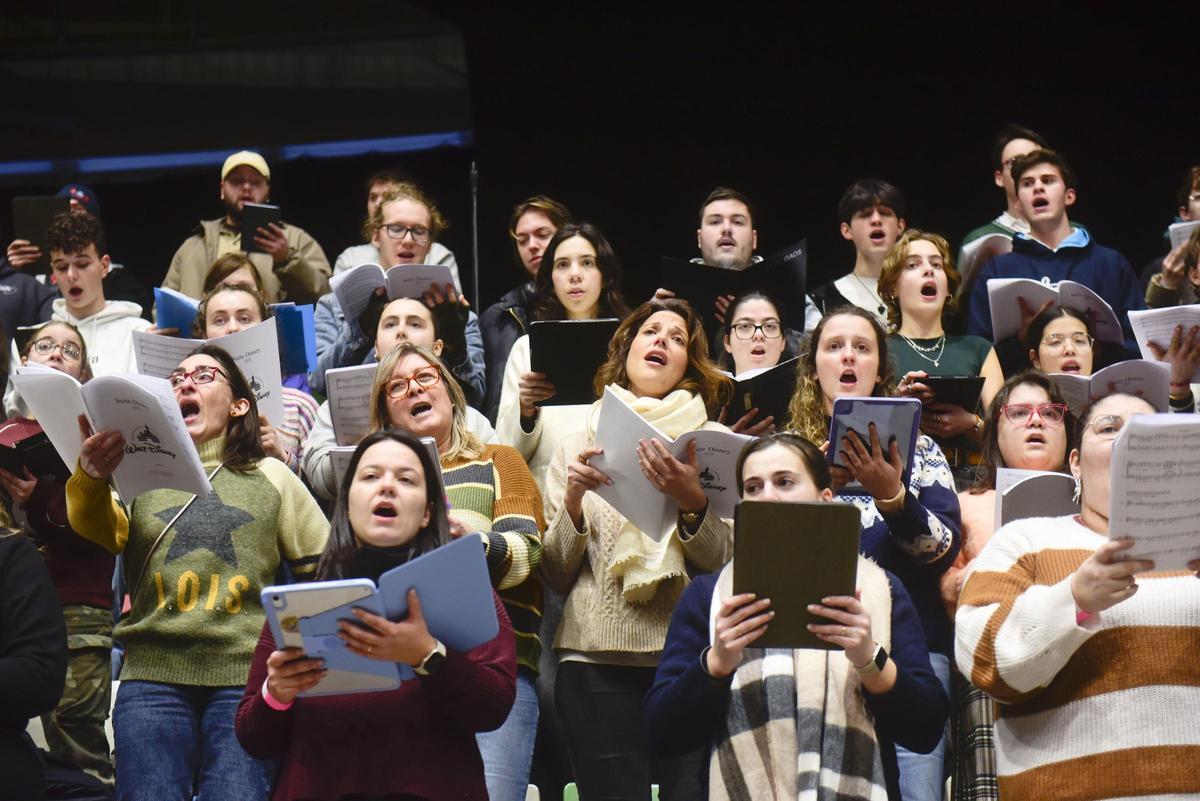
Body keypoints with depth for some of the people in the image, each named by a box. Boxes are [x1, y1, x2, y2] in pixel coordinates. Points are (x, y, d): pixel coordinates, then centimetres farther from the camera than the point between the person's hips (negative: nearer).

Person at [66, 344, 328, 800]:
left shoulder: (271, 476, 17)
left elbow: (326, 571, 14)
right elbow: (101, 532, -3)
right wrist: (91, 477, -24)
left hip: (246, 676, -1)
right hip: (153, 674, 1)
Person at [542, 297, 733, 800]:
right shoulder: (578, 446, 14)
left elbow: (728, 564, 2)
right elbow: (556, 576, 9)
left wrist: (691, 503, -16)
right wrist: (573, 499, -7)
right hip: (597, 659, 1)